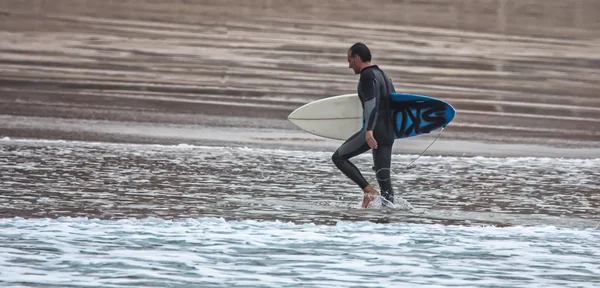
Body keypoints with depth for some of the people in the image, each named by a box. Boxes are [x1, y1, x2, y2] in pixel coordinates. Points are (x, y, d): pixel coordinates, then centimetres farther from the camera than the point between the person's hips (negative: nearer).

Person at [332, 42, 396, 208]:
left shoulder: (368, 75, -7)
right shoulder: (383, 75, 22)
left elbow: (371, 103, -21)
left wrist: (369, 130, -31)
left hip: (374, 131, -9)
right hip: (388, 132, 9)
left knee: (338, 157, 0)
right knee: (383, 177, 7)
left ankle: (369, 191, -11)